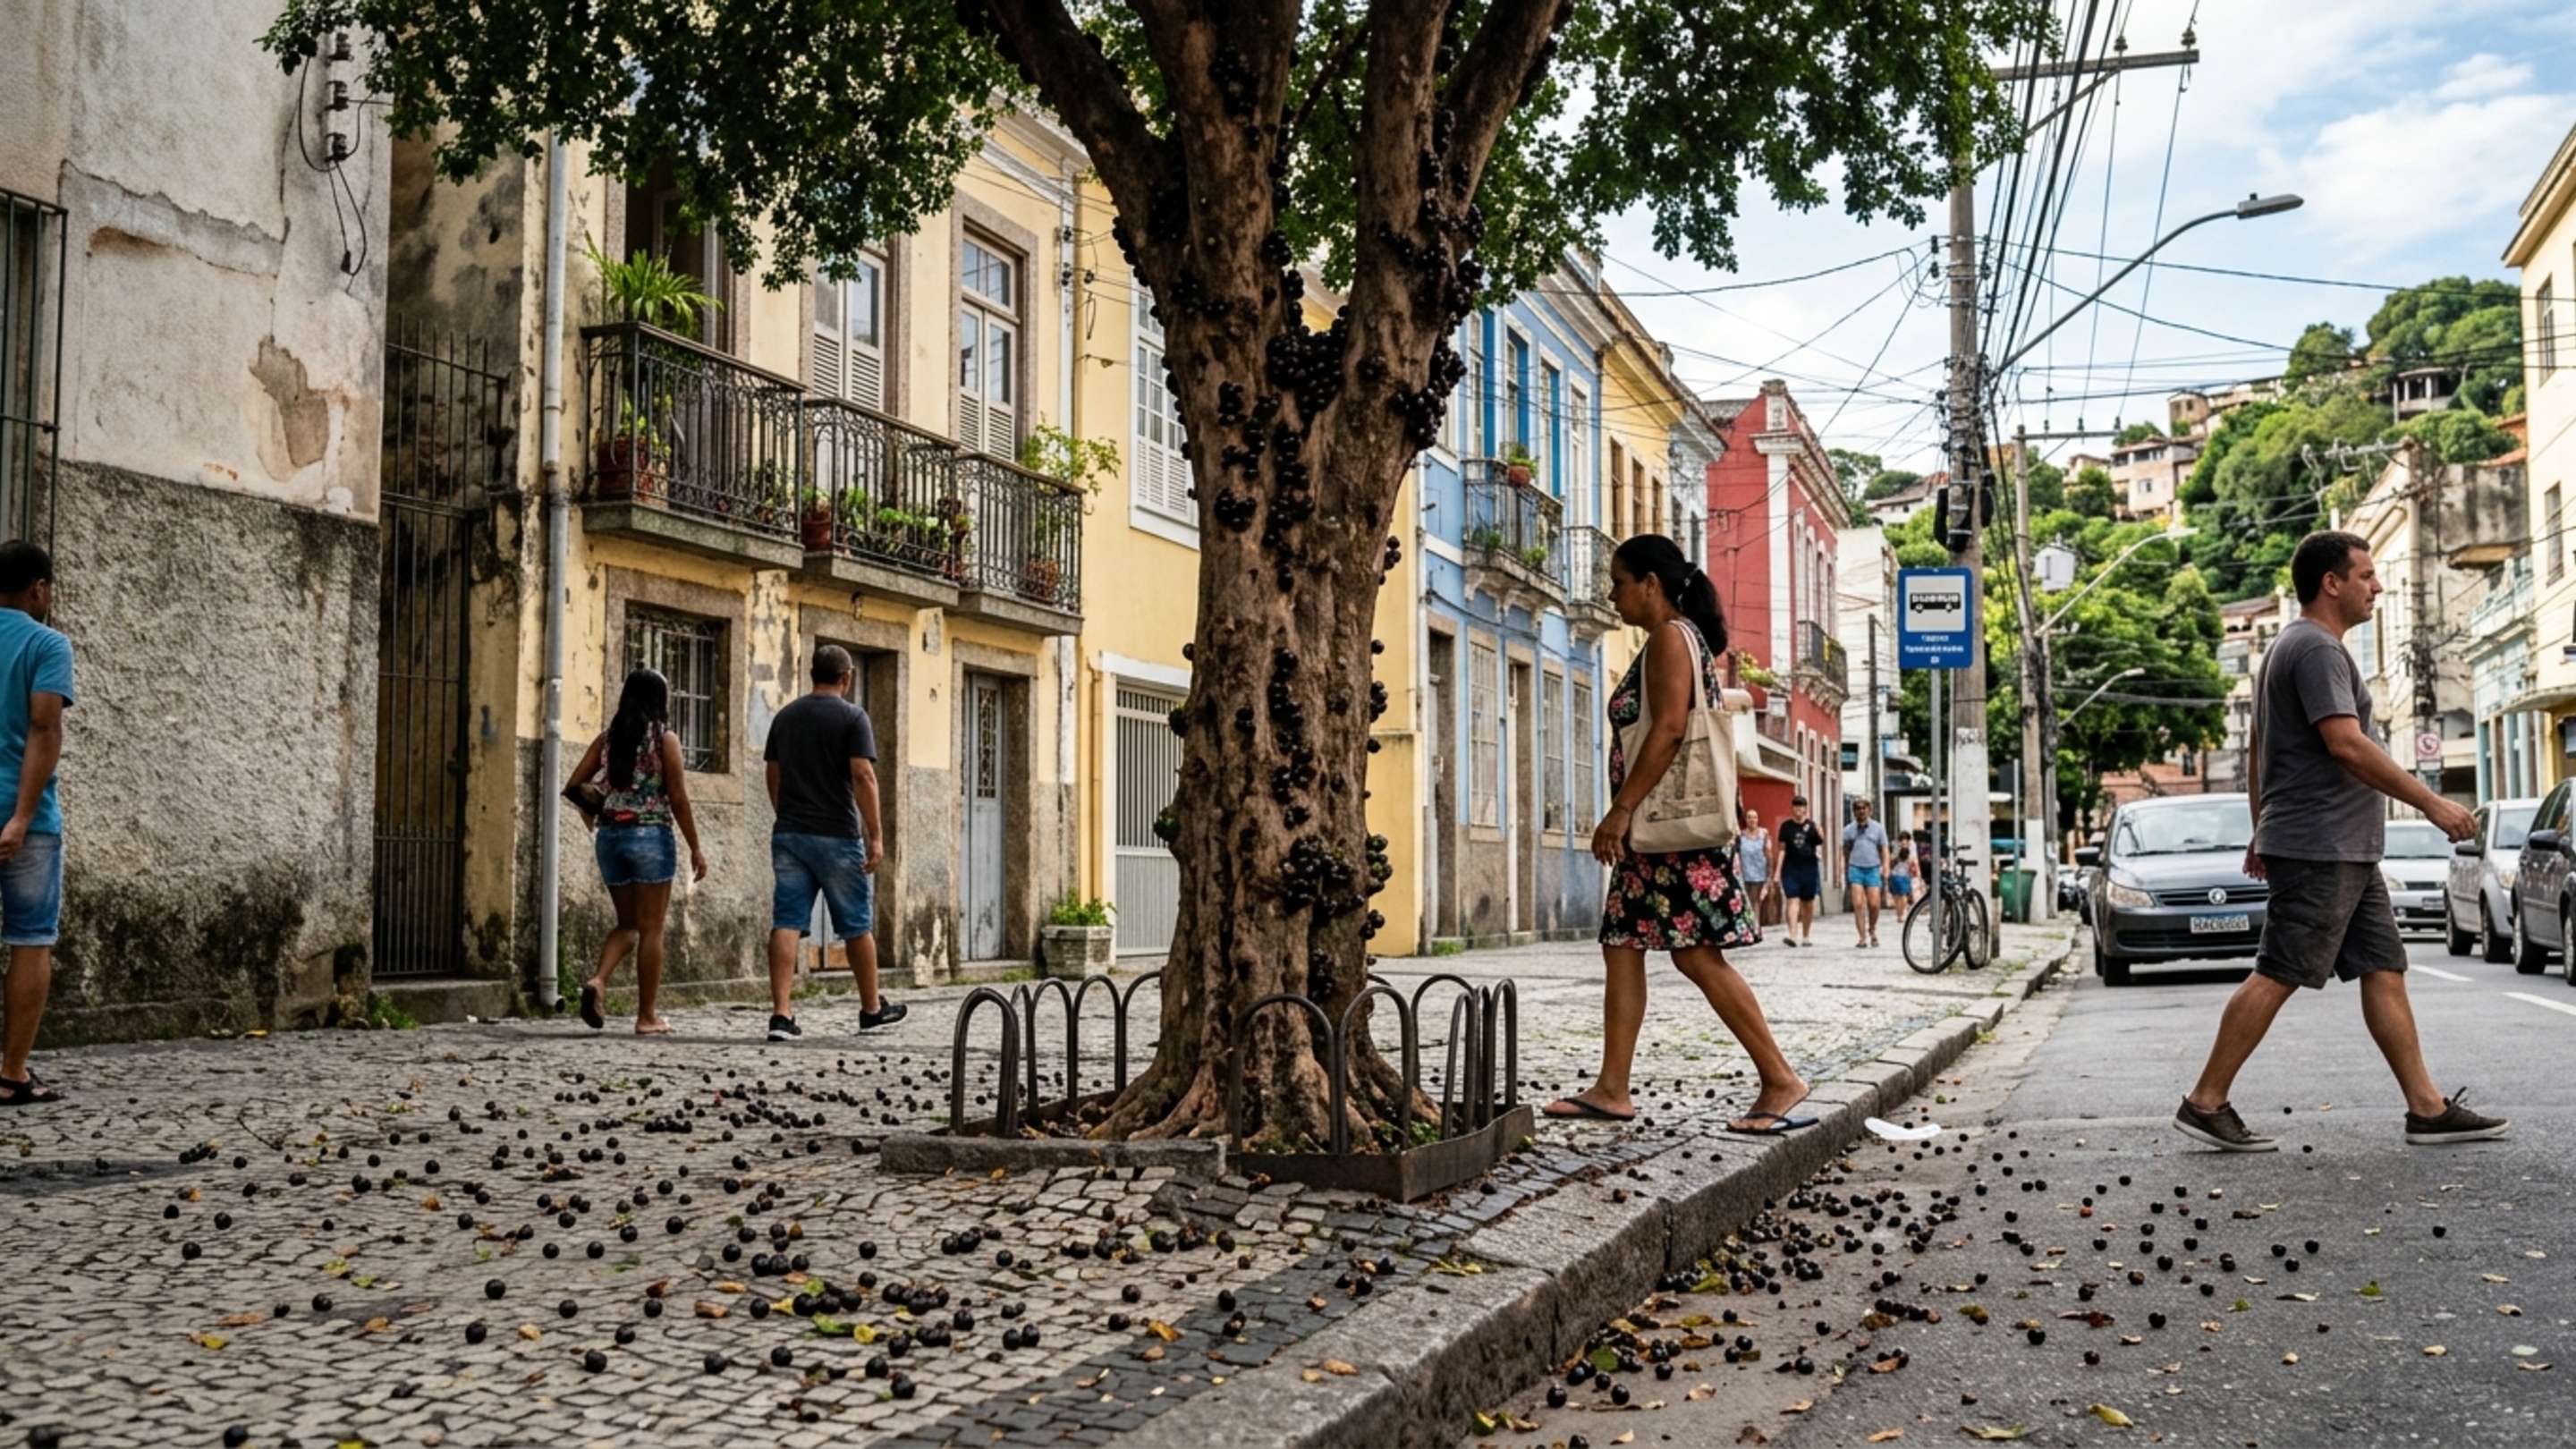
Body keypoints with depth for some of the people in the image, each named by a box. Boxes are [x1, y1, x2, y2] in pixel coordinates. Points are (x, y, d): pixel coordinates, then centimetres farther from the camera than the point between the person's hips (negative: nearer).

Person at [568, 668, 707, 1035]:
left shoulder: (608, 737, 7)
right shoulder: (665, 739, -7)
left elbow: (575, 785, 5)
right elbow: (678, 799, -9)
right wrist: (695, 848, -2)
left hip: (610, 835, 5)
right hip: (650, 835, -5)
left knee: (628, 923, 18)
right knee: (650, 928, 3)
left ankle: (598, 981, -7)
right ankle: (647, 1016, 6)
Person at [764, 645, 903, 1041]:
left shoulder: (785, 717, 10)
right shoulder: (852, 717, -7)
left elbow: (774, 777, 15)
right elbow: (862, 777, -14)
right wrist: (876, 835, -13)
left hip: (789, 834, 4)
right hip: (837, 836, -4)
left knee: (786, 923, 0)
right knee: (857, 926, 9)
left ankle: (781, 1013, -9)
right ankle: (872, 1009, 21)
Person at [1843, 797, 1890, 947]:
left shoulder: (1878, 828, 8)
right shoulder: (1849, 830, 9)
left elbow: (1884, 849, 9)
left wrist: (1886, 866, -5)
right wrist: (1845, 873, 16)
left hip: (1873, 869, 0)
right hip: (1855, 869, 0)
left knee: (1873, 904, -5)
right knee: (1858, 904, -9)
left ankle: (1872, 930, 22)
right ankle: (1863, 937, -6)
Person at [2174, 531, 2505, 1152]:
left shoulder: (2291, 647, 21)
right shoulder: (2316, 647, -12)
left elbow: (2258, 755, 23)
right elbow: (2347, 745, -22)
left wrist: (2262, 832, 25)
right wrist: (2432, 803, -18)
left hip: (2347, 851, 11)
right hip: (2320, 848, -11)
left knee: (2384, 970, 8)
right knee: (2277, 975, -8)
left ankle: (2428, 1108, 10)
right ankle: (2205, 1104, -4)